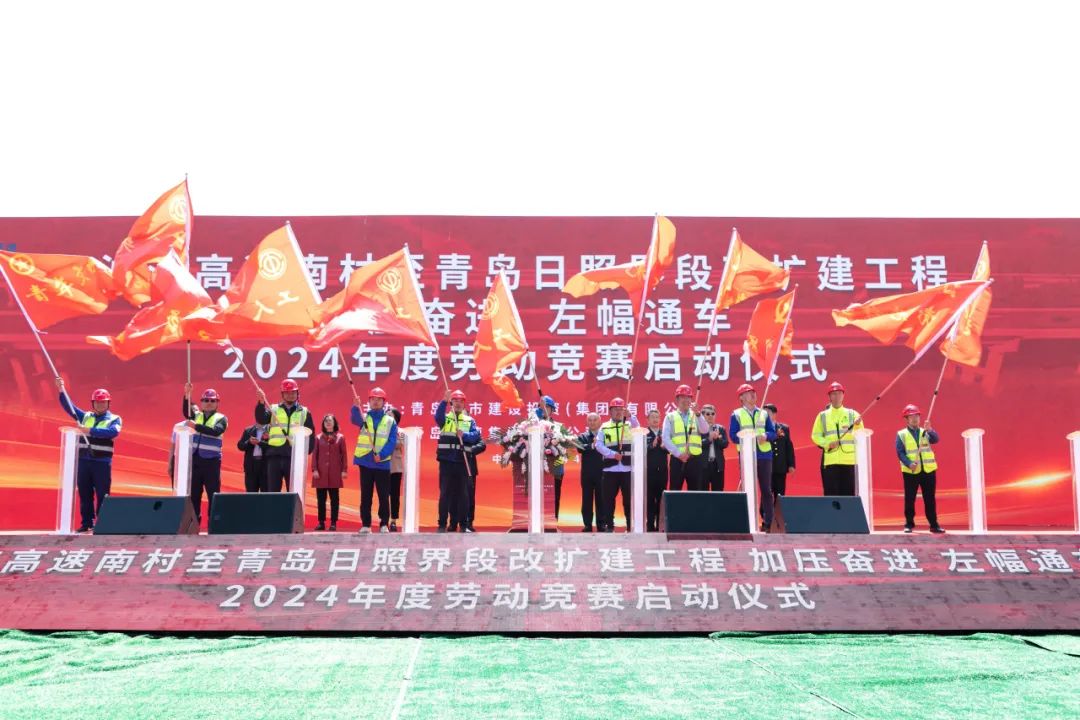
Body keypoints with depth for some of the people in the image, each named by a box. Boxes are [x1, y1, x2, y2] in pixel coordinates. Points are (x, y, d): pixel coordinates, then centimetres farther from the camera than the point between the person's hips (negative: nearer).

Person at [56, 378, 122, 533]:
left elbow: (112, 432, -19)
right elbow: (69, 407, 7)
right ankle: (86, 523, 13)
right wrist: (61, 390, -6)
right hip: (83, 461, 4)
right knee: (84, 493, 7)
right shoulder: (85, 416, 14)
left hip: (102, 463, -4)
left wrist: (90, 431, -26)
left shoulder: (115, 419, 1)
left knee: (102, 494, -2)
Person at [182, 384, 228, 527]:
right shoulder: (196, 415, 13)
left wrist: (196, 426, -25)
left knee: (213, 494, -3)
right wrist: (187, 395, -23)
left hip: (211, 461, -3)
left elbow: (215, 431, -17)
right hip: (195, 459, 3)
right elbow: (187, 412, -10)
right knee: (193, 493, 6)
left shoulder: (221, 418, 2)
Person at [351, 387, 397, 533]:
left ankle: (384, 524, 7)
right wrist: (356, 407, -36)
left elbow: (392, 442, -1)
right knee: (365, 495, 4)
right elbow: (354, 419, -15)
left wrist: (381, 455, -16)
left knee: (384, 495, 0)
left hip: (383, 463, -1)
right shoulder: (364, 417, 9)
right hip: (365, 462, 1)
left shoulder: (390, 420, 7)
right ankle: (365, 524, 9)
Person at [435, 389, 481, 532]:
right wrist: (444, 401, -28)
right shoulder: (445, 418, 9)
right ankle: (442, 524, 3)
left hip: (462, 461, 1)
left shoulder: (470, 420, 11)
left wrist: (464, 435, -23)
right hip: (446, 461, -1)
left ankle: (463, 524, 9)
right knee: (445, 493, 0)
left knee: (463, 494, 3)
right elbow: (438, 416, -15)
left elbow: (476, 435, -4)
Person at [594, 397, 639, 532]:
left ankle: (631, 526, 8)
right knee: (608, 498, 3)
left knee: (629, 499, 1)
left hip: (627, 468, 0)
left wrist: (630, 416, -24)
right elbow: (598, 444, 0)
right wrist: (613, 454, -13)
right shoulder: (604, 427, 10)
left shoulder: (630, 424, 11)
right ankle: (609, 525, 11)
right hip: (610, 469, 0)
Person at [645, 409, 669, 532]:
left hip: (662, 470, 3)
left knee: (661, 498, 6)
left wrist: (664, 447, -14)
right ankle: (650, 525, 6)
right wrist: (652, 445, -24)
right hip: (649, 471, -3)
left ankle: (660, 525, 12)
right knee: (650, 499, 1)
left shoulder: (664, 432, 10)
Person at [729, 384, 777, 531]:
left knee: (766, 489, 1)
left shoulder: (763, 413, 14)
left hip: (764, 455, 2)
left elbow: (773, 433, 9)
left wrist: (766, 436, -12)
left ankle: (768, 522, 5)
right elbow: (733, 435, -3)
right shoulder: (736, 414, 5)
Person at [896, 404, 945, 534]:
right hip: (910, 472, -2)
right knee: (909, 499, 0)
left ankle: (934, 524, 10)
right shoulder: (901, 434, 3)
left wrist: (930, 430, -28)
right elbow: (900, 452, -5)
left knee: (930, 499, 5)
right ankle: (909, 524, 9)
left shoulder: (925, 432, 11)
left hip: (928, 470, 2)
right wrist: (909, 464, -20)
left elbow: (935, 440, -9)